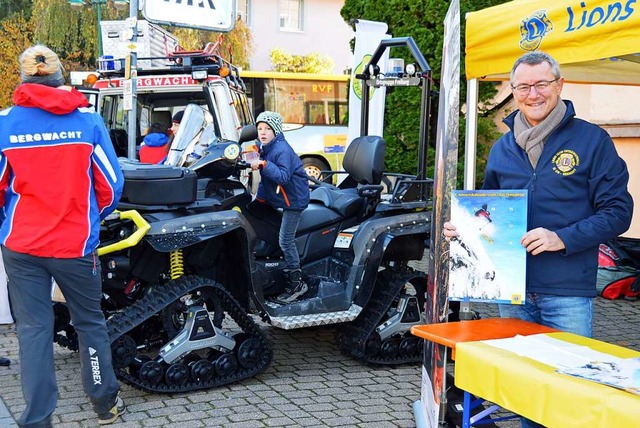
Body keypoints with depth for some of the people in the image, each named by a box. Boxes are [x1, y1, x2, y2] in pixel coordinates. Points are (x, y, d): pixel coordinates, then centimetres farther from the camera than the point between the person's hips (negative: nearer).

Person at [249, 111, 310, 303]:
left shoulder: (282, 149, -21)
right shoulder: (266, 149, 9)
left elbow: (283, 177, -32)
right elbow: (266, 178, 18)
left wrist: (263, 164, -36)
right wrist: (260, 198, 18)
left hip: (294, 199, -10)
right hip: (280, 199, 10)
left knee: (286, 240, -9)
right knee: (285, 240, 14)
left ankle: (296, 283, -1)